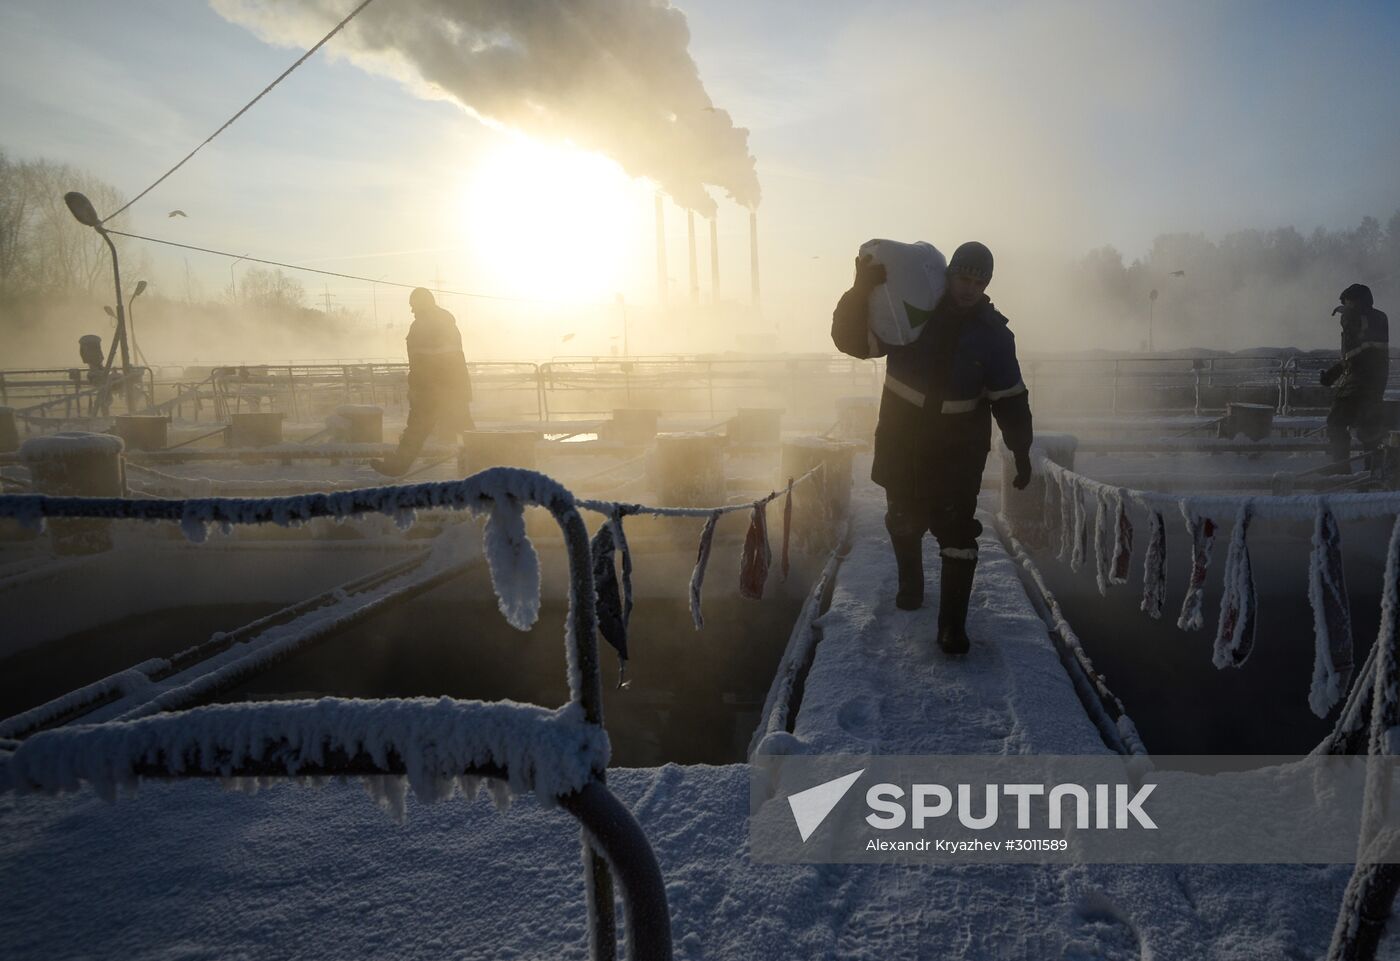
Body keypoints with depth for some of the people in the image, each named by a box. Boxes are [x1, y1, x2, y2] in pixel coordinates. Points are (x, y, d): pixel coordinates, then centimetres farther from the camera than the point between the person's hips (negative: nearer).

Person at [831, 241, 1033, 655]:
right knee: (904, 523, 17)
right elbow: (850, 338, -13)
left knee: (957, 533, -9)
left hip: (959, 450, -1)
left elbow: (1010, 399, -1)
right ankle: (910, 586, 44)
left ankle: (953, 624, -3)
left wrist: (1022, 451, -2)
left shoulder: (993, 334, -6)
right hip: (902, 444, 1)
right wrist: (861, 290, -28)